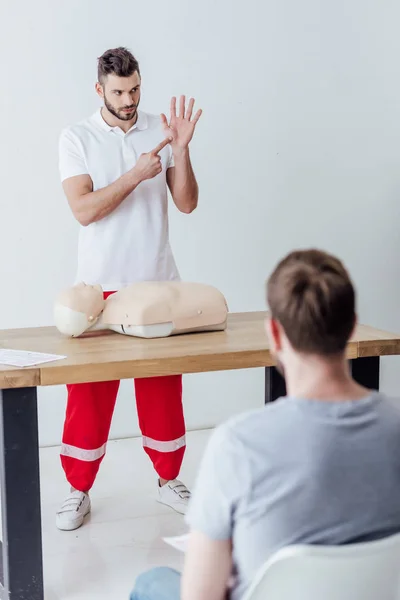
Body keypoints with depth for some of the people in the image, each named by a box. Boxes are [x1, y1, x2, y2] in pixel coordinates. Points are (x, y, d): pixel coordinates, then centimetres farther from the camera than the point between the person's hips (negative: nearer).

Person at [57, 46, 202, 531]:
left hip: (158, 283, 2)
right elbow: (83, 210, -14)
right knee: (89, 390, 4)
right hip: (99, 286, -2)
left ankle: (169, 480, 25)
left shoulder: (160, 131, 3)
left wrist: (181, 151, -16)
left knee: (164, 386, 9)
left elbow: (187, 204, -3)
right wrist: (136, 174, -22)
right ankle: (78, 490, 17)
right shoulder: (77, 138, -3)